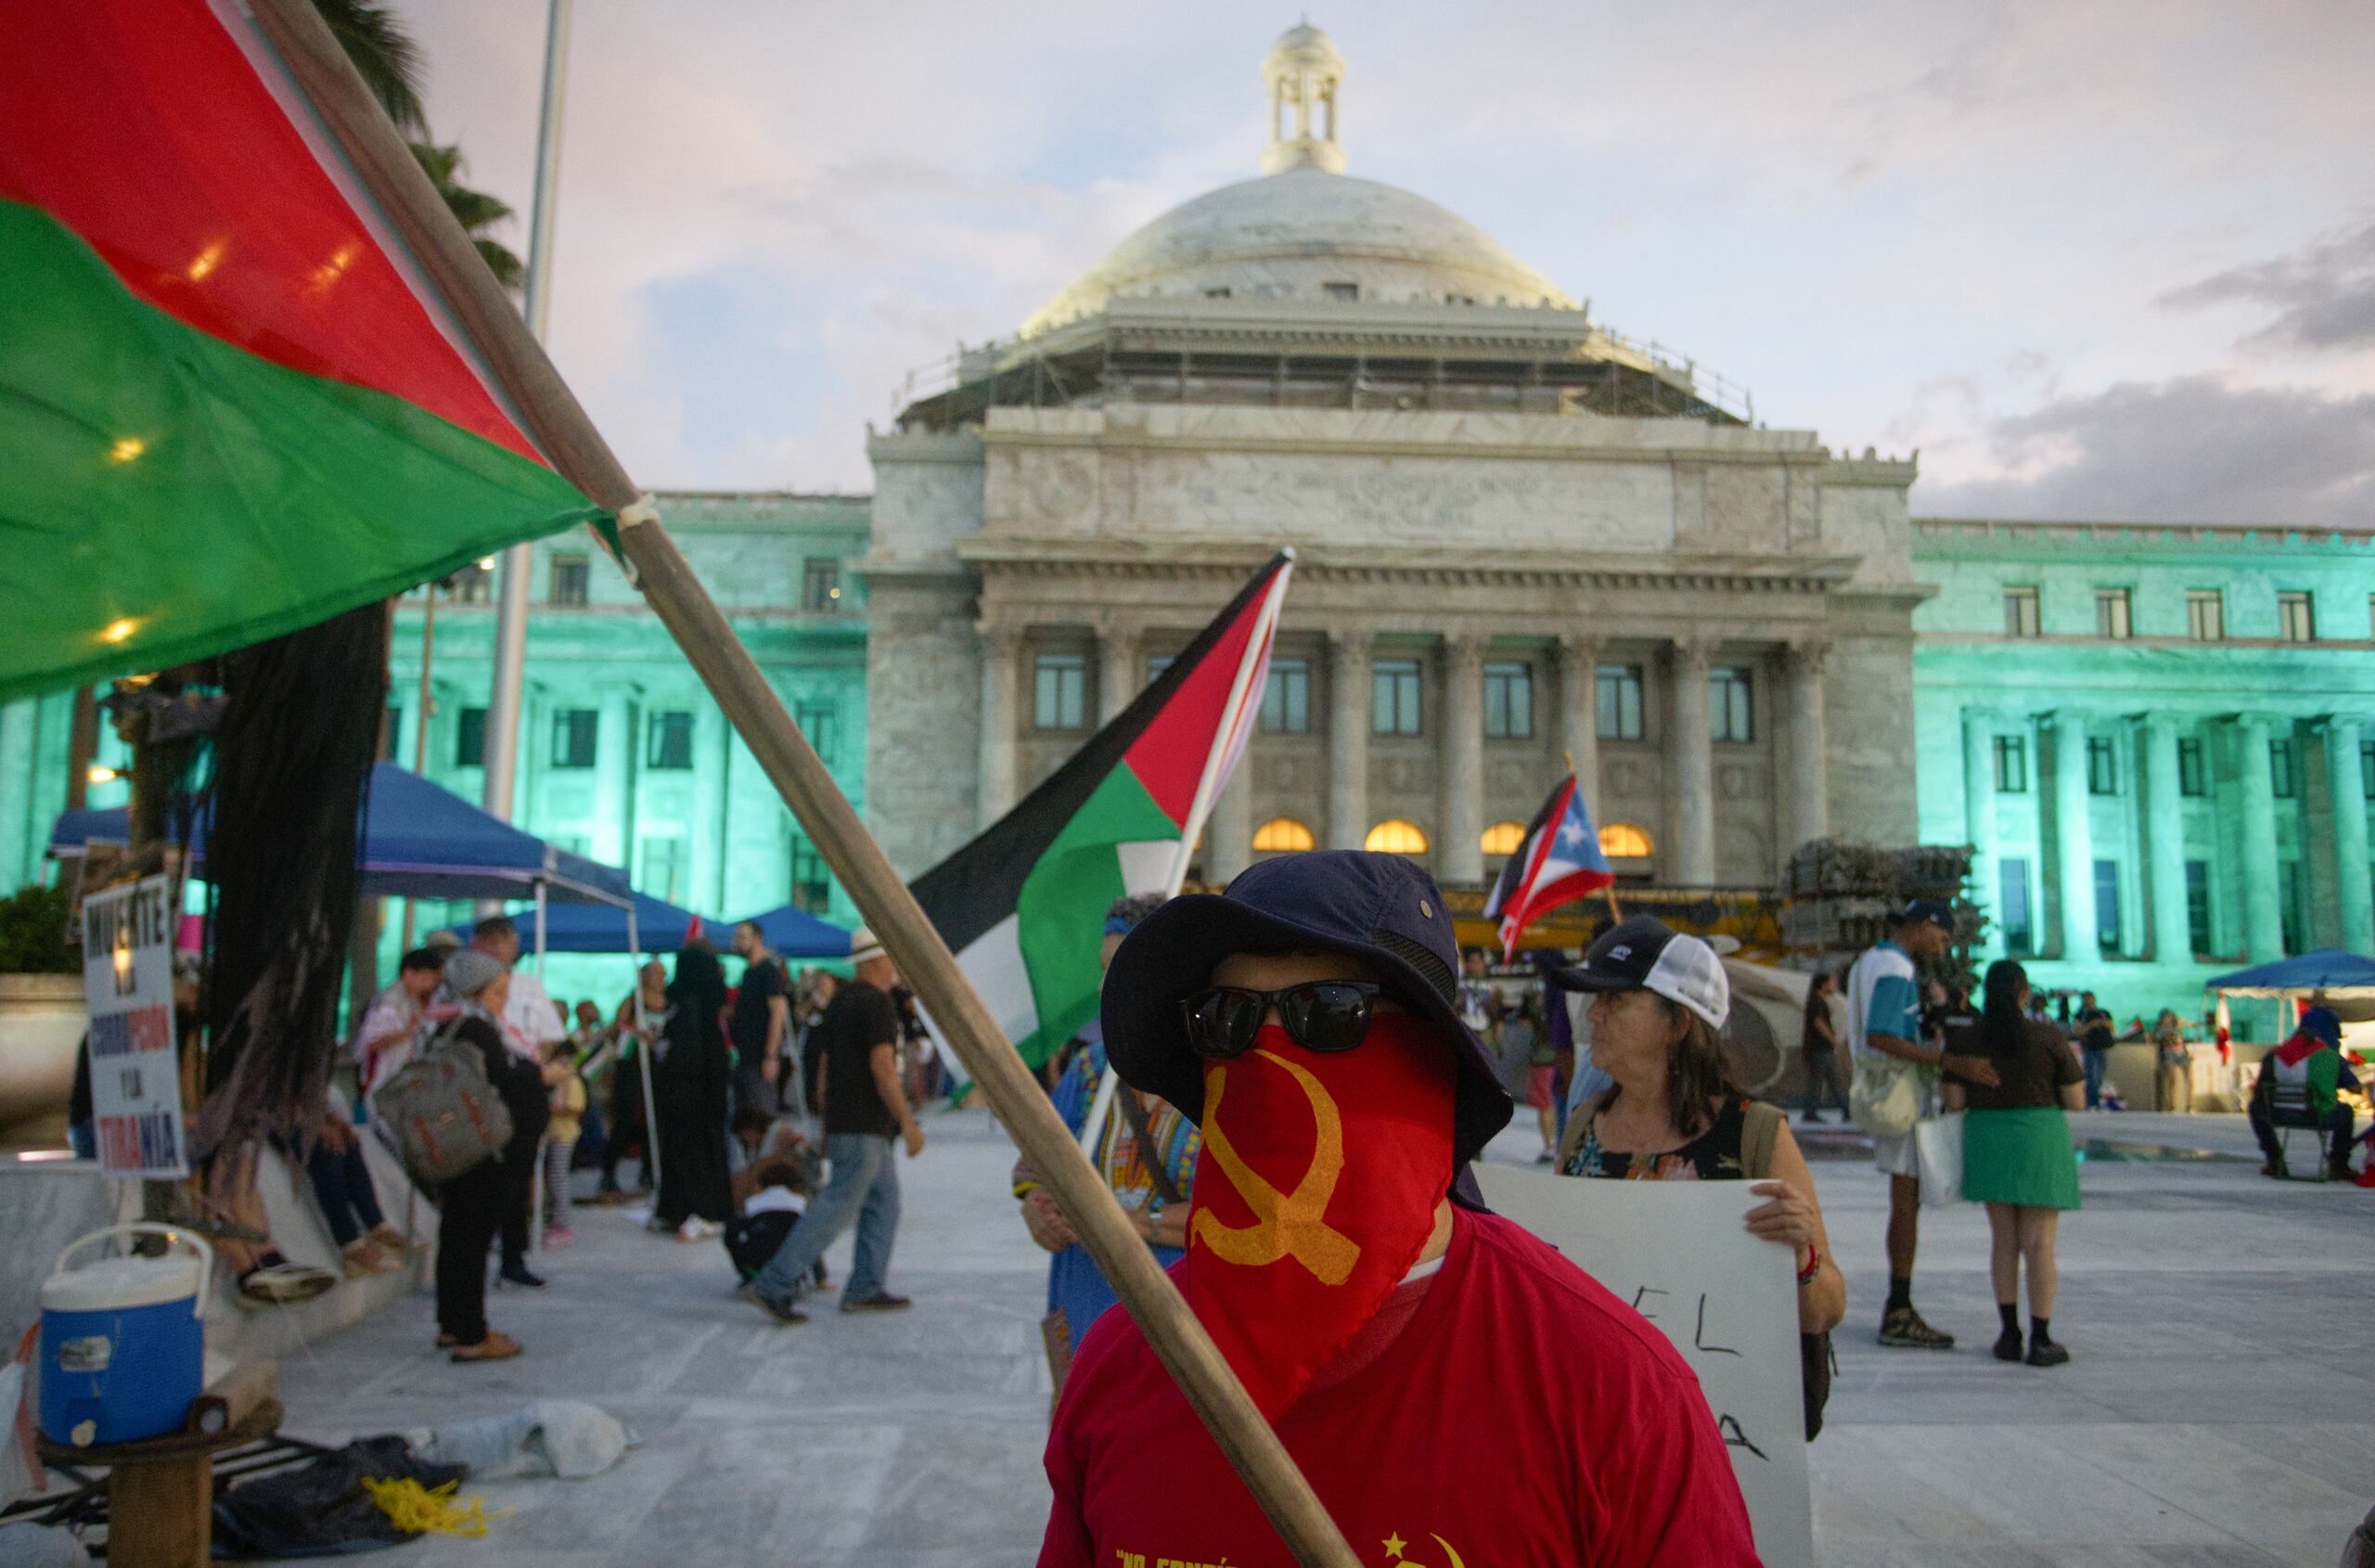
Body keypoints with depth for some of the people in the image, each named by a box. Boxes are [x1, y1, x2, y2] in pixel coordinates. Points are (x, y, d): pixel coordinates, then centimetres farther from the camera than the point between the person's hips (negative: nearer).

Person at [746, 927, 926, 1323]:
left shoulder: (839, 1001, 15)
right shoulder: (876, 1002, -13)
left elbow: (824, 1067, 18)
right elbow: (882, 1067, -20)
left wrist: (827, 1124, 23)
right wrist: (908, 1122, -18)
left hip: (842, 1122, 10)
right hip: (863, 1126, -10)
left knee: (884, 1200, 14)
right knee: (838, 1205, -7)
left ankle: (865, 1289, 15)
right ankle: (774, 1284, -7)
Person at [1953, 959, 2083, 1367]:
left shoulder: (1965, 1040, -3)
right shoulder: (2049, 1038, -8)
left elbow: (1955, 1101, -2)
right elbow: (2075, 1101, -3)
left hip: (1987, 1139, 2)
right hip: (2039, 1139, -2)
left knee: (2003, 1240, 11)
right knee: (2038, 1243, 3)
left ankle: (2010, 1334, 12)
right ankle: (2040, 1340, 6)